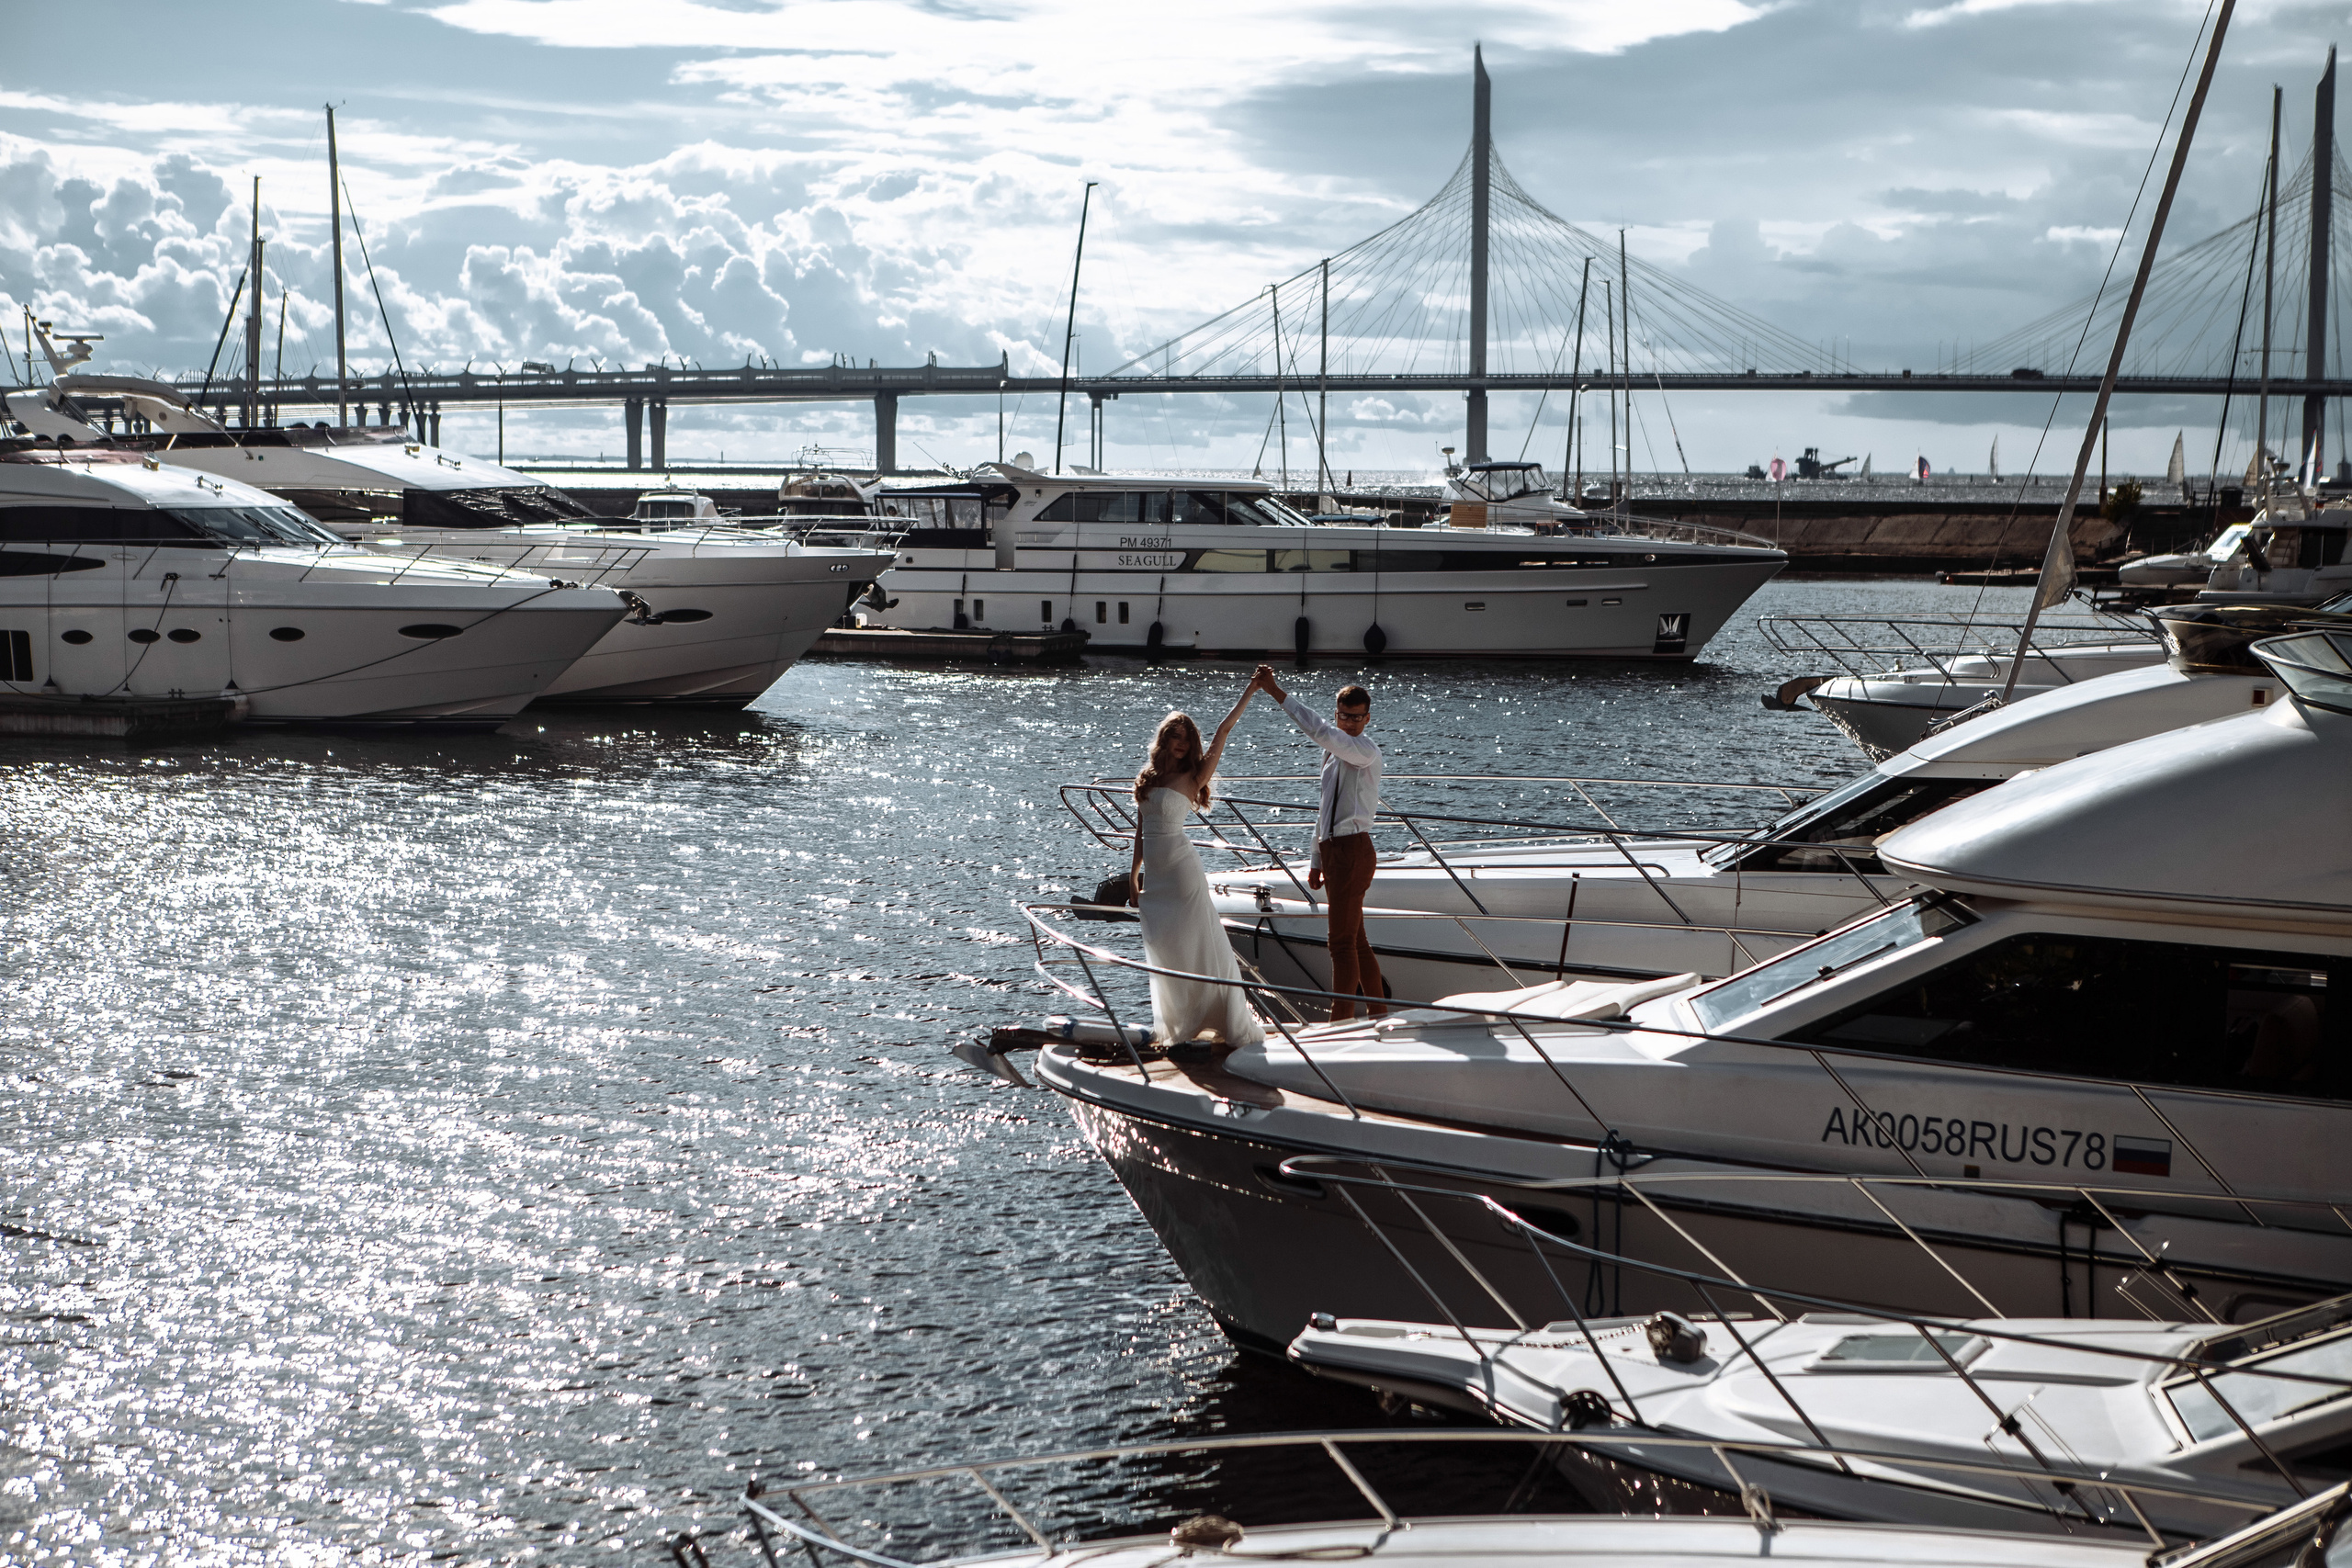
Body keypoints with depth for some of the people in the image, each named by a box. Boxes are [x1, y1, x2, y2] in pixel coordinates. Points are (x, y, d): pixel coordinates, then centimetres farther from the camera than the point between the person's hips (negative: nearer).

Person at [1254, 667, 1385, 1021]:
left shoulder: (1367, 750, -12)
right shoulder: (1334, 753, 17)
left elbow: (1319, 730, -28)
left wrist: (1277, 692, -27)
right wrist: (1316, 860, 21)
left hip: (1353, 849, -10)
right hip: (1334, 850, 10)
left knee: (1343, 942, -10)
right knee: (1356, 940, 15)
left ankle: (1341, 1022, -8)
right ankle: (1378, 1015, 23)